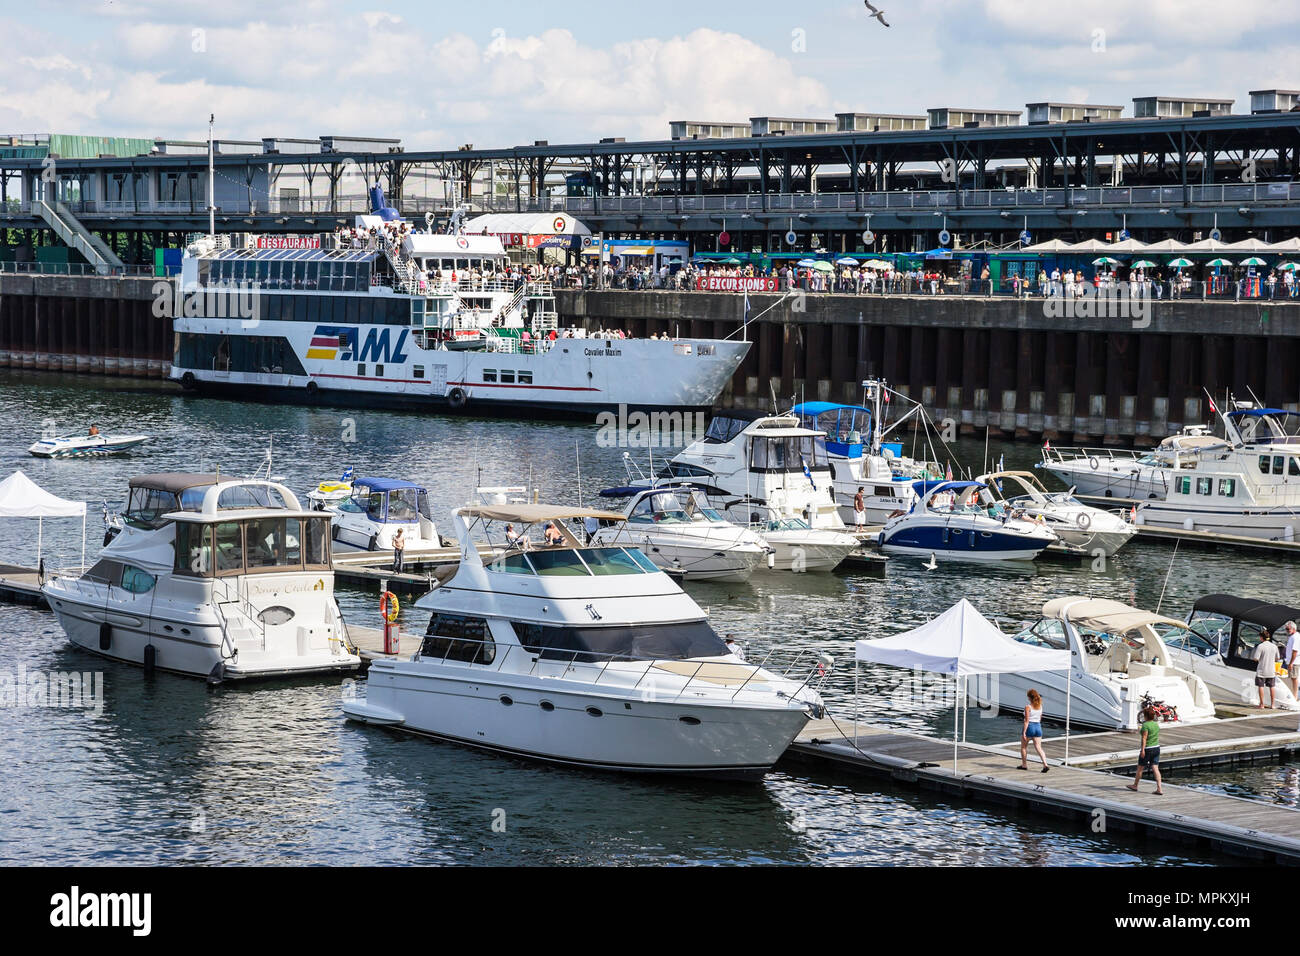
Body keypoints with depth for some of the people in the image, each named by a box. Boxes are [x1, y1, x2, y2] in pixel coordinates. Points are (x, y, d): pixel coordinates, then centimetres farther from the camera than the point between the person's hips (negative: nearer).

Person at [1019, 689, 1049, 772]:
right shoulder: (1040, 706, 5)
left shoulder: (1028, 707, -14)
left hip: (1029, 727, -5)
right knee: (1039, 748, 1)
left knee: (1023, 747, 16)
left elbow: (1027, 721, -17)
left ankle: (1024, 765, 23)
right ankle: (1045, 764, -16)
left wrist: (1024, 732, -17)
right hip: (1038, 727, 5)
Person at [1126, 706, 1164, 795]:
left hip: (1147, 749, -7)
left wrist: (1142, 750, -21)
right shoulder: (1156, 724, 8)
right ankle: (1159, 788, -8)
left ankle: (1135, 786, 26)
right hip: (1156, 748, 7)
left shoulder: (1145, 725, -15)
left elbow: (1144, 738, -19)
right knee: (1155, 769, 2)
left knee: (1140, 768, 10)